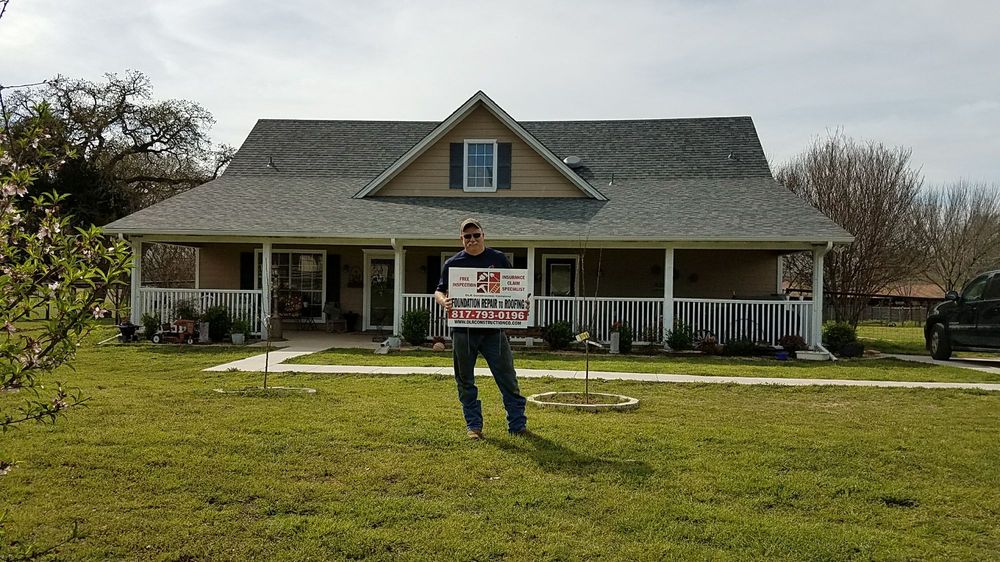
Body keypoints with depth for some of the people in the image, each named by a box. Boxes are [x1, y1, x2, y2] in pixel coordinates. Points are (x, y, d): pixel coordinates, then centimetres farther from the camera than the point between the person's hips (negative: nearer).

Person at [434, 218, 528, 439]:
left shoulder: (499, 259, 7)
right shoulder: (452, 263, 5)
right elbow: (439, 291, 7)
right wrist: (443, 301, -17)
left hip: (494, 329, 0)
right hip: (463, 331, 0)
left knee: (507, 377, 1)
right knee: (465, 381, 7)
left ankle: (517, 423, 10)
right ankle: (473, 425, 20)